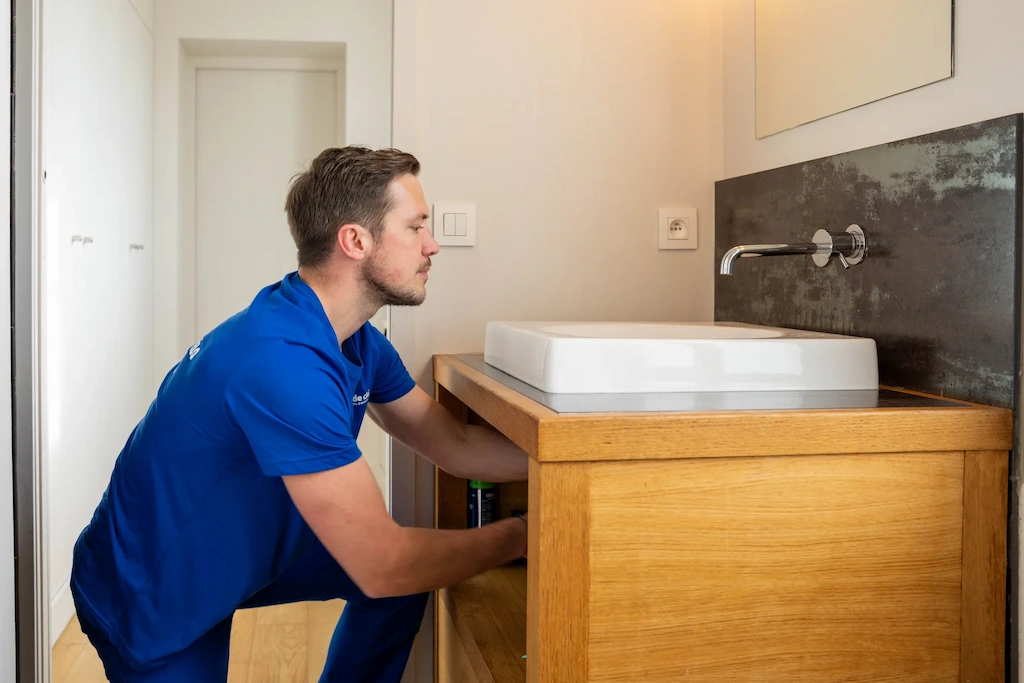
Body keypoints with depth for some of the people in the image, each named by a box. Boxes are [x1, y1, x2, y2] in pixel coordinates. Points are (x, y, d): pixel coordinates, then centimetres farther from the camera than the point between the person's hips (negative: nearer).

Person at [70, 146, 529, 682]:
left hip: (238, 551, 8)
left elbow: (456, 446, 1)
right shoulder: (281, 361, -33)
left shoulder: (360, 342, -5)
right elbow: (382, 566, -32)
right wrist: (519, 536, -20)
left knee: (415, 568, 5)